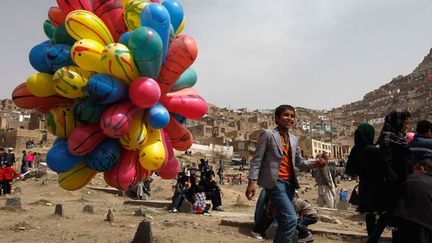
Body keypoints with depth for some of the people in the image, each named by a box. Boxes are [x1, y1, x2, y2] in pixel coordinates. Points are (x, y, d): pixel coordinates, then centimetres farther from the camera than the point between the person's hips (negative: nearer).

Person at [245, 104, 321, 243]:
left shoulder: (294, 140, 16)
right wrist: (252, 182, -15)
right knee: (291, 219, -17)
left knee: (284, 222, 11)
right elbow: (257, 160, -7)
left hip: (289, 182, 7)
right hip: (274, 182, -7)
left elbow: (299, 162, 14)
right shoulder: (268, 134, -3)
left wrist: (315, 164, -6)